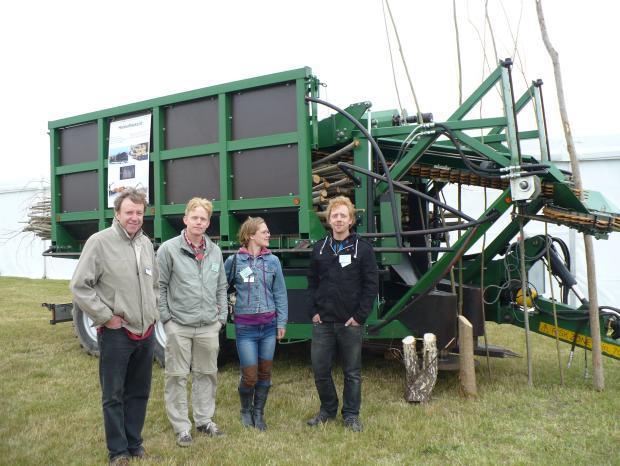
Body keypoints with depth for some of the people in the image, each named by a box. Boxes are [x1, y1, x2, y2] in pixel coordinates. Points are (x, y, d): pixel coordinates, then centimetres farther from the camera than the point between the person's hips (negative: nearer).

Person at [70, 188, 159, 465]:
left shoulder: (146, 243, 8)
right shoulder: (99, 242, -11)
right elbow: (80, 287, -12)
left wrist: (153, 312, 11)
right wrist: (107, 317, -13)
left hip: (146, 332, 6)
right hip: (116, 333, -6)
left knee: (139, 393, 16)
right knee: (113, 396, 6)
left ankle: (134, 444, 31)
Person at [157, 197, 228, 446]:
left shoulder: (215, 251, 8)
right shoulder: (169, 249, -5)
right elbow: (159, 286, -3)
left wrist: (222, 317, 9)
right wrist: (165, 317, -7)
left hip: (209, 327, 4)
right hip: (179, 326, -4)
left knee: (207, 374, 14)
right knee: (177, 376, 5)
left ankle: (204, 420, 30)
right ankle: (181, 426, 19)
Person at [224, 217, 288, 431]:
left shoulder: (273, 260, 2)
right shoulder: (234, 260, -3)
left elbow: (280, 293, 5)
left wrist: (281, 323, 3)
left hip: (269, 325, 3)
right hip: (245, 326, -2)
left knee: (265, 373, 10)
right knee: (249, 375, 1)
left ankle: (259, 413, 30)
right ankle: (246, 411, 29)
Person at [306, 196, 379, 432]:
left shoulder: (363, 249, -3)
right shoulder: (320, 248, 8)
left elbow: (371, 285, -5)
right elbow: (312, 282, 11)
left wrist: (360, 315, -10)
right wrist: (314, 311, 2)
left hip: (350, 322, -3)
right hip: (322, 322, 3)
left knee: (352, 371, 8)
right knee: (320, 369, 8)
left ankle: (351, 414, 24)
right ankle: (328, 409, 28)